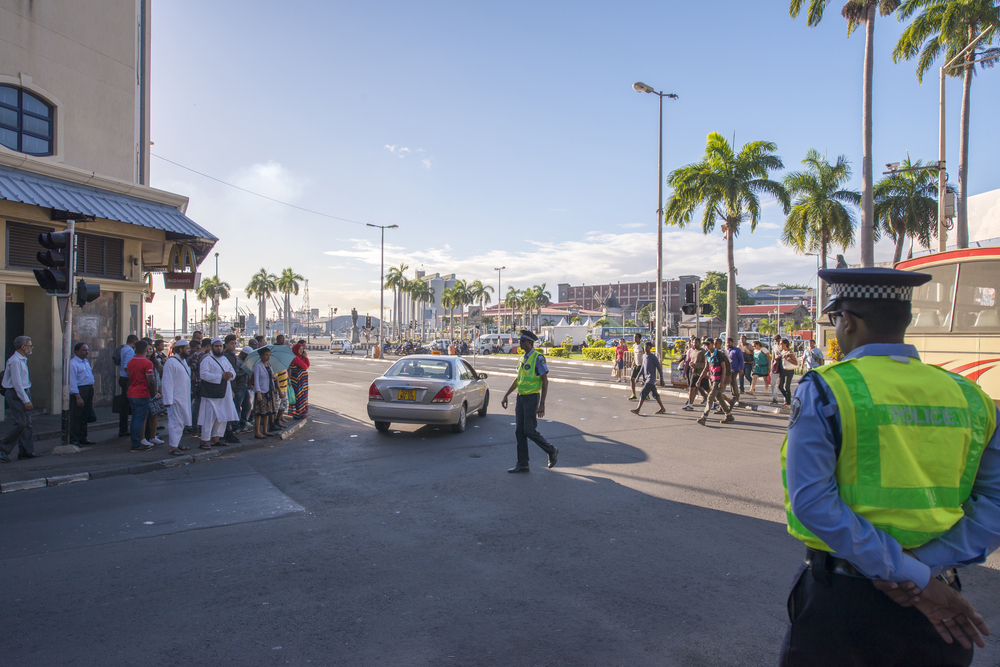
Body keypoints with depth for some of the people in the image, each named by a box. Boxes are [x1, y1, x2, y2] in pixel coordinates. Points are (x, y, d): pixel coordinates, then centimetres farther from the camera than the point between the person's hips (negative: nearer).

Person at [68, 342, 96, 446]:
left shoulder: (86, 362, 16)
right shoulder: (73, 363, -12)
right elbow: (72, 381, -17)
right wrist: (78, 397, -21)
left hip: (89, 390, 9)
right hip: (79, 391, -9)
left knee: (85, 416, 15)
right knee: (76, 417, -4)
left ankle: (82, 438, 25)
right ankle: (74, 440, 3)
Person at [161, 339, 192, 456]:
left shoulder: (183, 361, 15)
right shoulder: (171, 362, -14)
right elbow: (167, 382, -17)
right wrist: (168, 400, -20)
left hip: (184, 398, 9)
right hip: (176, 398, -9)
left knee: (181, 422, 14)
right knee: (176, 422, -6)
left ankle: (177, 443, 24)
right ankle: (173, 447, -1)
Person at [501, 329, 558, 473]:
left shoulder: (538, 358, -13)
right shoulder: (522, 359, 12)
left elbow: (545, 381, -14)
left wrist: (542, 404, -18)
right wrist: (506, 395, 17)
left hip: (532, 398, -8)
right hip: (520, 397, 8)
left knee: (530, 431, -7)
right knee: (519, 431, 6)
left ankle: (552, 451, 16)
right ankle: (522, 465, 12)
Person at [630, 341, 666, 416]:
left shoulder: (653, 357, -13)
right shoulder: (644, 356, 11)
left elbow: (659, 367, -9)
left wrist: (661, 379, -8)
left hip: (651, 378, -8)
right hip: (647, 378, 8)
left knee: (644, 392, -12)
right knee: (654, 393, 12)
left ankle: (637, 409, -14)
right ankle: (662, 408, 21)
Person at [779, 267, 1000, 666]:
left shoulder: (824, 390, -11)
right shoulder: (967, 396, 3)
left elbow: (812, 501, -18)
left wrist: (915, 578, -13)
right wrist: (928, 567, -9)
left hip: (842, 598, -3)